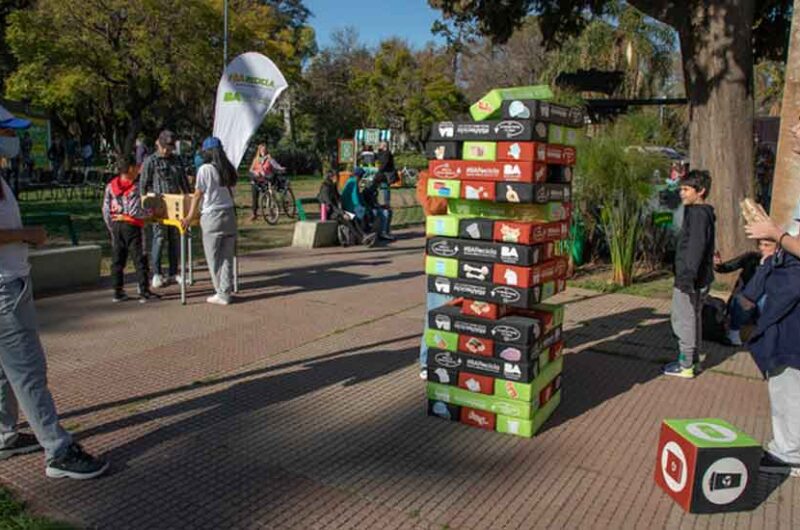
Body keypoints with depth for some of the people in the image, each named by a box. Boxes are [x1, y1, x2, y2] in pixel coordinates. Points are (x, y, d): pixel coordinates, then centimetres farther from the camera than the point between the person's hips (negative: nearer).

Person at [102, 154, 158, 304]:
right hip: (131, 226, -6)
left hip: (116, 225, 6)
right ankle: (144, 292, 1)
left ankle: (118, 291, 16)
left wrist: (111, 227, 15)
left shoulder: (110, 186, 5)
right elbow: (135, 211, -20)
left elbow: (106, 210, 7)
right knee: (139, 259, -1)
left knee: (117, 260, 11)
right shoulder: (134, 188, -14)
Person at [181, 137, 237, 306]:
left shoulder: (205, 169, -8)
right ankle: (226, 292, 13)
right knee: (227, 257, 9)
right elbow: (231, 192, 12)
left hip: (212, 216, -5)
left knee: (214, 258, 5)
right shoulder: (229, 169, 7)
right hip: (229, 214, 6)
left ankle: (222, 294, 8)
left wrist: (190, 217, -1)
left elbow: (198, 195, -7)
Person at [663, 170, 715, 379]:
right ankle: (692, 360, 30)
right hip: (699, 279, 10)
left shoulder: (698, 214, -16)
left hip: (690, 280, -10)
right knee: (693, 319, 18)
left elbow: (696, 247, -26)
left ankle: (685, 365, 6)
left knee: (684, 321, -2)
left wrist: (688, 275, -31)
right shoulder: (703, 213, 15)